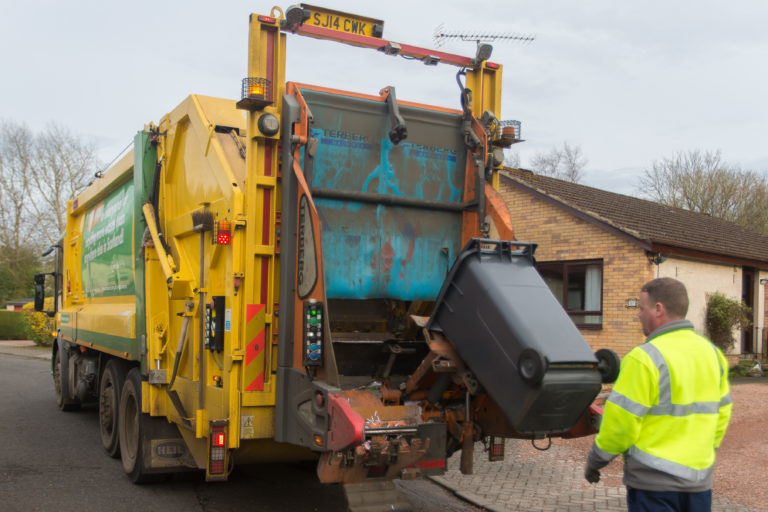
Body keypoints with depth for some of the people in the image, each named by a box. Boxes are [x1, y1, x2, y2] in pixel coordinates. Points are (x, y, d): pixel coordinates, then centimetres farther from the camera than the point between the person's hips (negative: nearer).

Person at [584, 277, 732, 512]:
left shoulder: (646, 358, -17)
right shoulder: (712, 353, 7)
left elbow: (620, 423, -15)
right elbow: (721, 415, 15)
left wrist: (595, 460, -1)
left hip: (654, 480, -7)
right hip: (700, 478, 7)